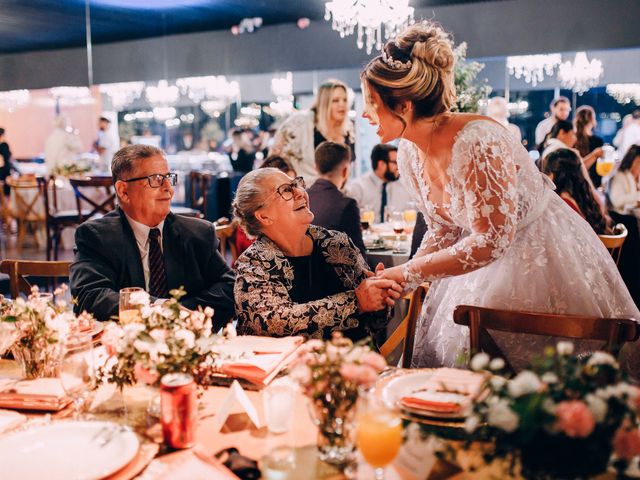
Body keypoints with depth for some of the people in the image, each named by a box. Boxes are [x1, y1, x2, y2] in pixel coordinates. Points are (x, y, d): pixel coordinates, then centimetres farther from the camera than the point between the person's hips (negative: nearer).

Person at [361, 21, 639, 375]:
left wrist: (409, 273, -24)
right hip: (488, 265, 7)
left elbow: (491, 241, -30)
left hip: (544, 262, -7)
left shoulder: (476, 142, -31)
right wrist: (400, 279, -9)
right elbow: (443, 230, 4)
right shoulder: (409, 154, -6)